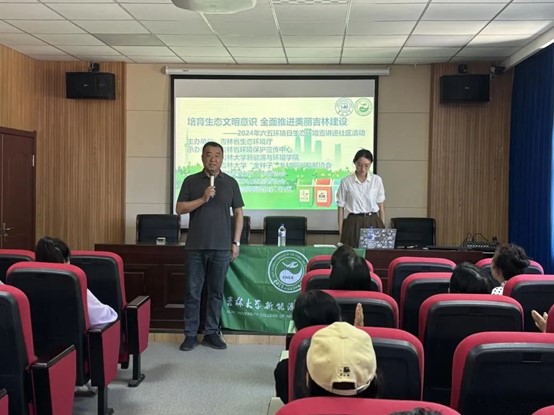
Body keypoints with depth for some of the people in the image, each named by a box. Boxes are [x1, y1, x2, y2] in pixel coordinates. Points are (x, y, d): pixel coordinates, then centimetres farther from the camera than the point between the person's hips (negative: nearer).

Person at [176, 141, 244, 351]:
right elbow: (179, 209, -1)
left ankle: (212, 333, 17)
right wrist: (203, 199, -14)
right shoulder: (191, 181, 4)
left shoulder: (231, 183, 6)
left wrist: (236, 242, 1)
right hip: (196, 246, 0)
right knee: (193, 292, 3)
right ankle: (190, 335, 11)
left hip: (221, 247, 1)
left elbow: (238, 213, 7)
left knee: (216, 292, 7)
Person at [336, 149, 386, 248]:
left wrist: (383, 228, 3)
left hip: (373, 223, 1)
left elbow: (381, 206, 6)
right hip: (354, 224, -1)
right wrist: (341, 232, -1)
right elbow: (341, 207, 1)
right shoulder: (346, 181, -3)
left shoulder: (377, 180, 2)